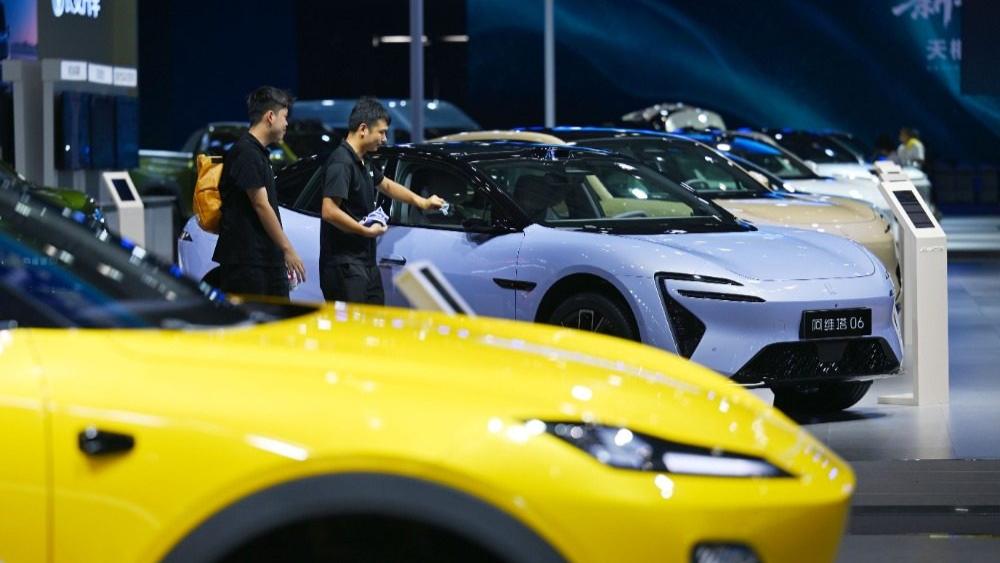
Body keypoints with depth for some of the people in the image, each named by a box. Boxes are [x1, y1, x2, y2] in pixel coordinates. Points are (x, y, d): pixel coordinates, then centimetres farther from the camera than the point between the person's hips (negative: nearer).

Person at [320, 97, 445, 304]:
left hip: (366, 262, 10)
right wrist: (367, 231, -17)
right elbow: (329, 212, -25)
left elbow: (386, 185, 34)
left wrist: (422, 202, 31)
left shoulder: (363, 162, 14)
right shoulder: (341, 163, -17)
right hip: (344, 265, -10)